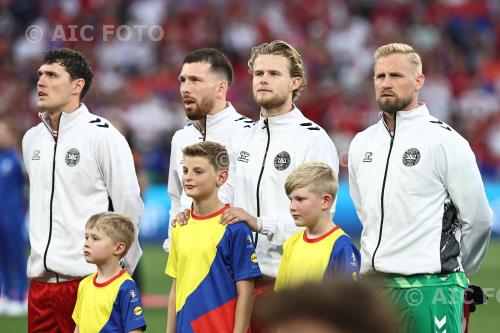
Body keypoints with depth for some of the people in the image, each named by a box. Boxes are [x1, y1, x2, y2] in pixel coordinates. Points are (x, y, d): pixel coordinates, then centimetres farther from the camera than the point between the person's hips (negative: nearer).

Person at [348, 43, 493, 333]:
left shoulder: (445, 141, -6)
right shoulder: (362, 144, 14)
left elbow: (478, 220, -2)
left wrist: (448, 271, 8)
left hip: (428, 287, -6)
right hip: (372, 284, 6)